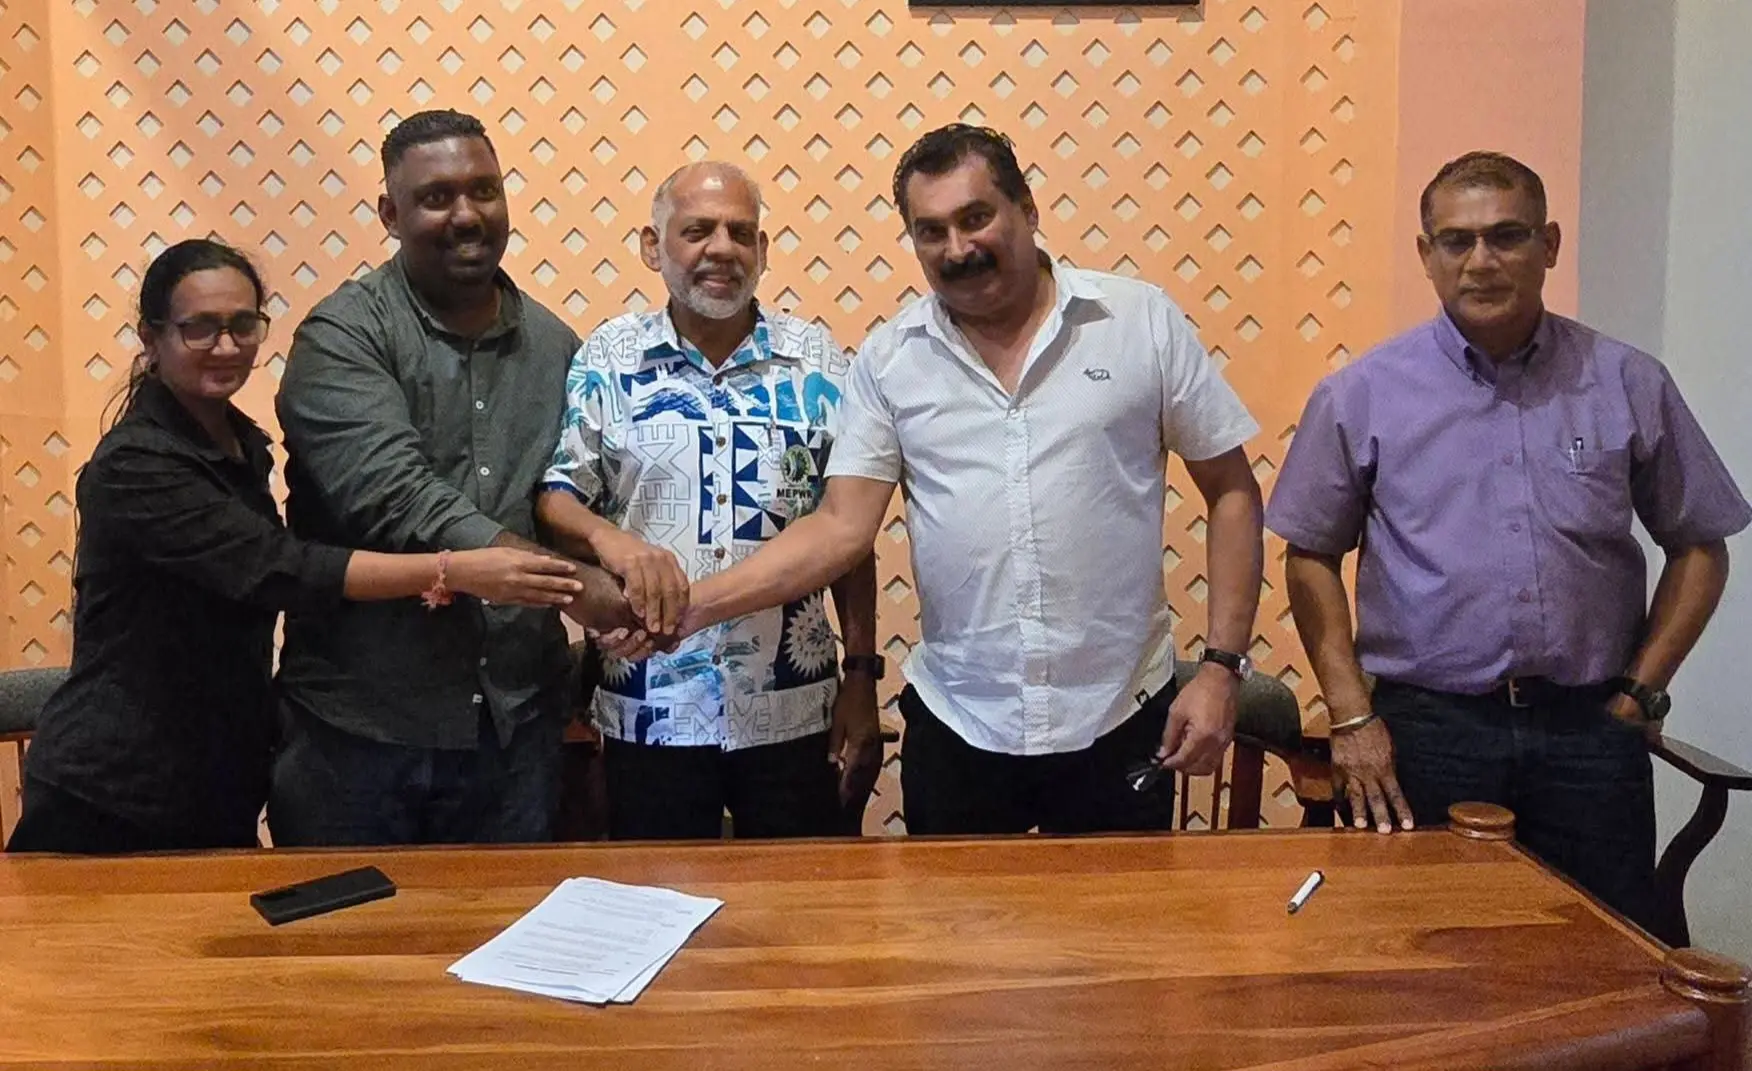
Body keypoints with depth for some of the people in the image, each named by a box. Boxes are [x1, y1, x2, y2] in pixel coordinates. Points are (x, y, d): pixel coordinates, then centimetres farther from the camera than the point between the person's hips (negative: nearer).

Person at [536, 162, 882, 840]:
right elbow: (554, 496, -1)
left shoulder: (815, 361, 2)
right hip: (650, 713, 0)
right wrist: (607, 536, -24)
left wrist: (862, 675, 2)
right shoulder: (607, 359, 1)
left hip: (794, 710, 1)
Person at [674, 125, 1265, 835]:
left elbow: (1231, 492, 1)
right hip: (956, 727, 1)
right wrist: (694, 605, -16)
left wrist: (1222, 667, -5)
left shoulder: (1144, 321, -3)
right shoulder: (888, 358, 0)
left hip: (1121, 721, -1)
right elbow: (843, 527, -3)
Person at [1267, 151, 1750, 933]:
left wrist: (1642, 692, 4)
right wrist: (1351, 715, -3)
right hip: (1426, 729, -1)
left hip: (1590, 728, 2)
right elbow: (1311, 555, 4)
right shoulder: (1362, 395, -1)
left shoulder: (1629, 386, 3)